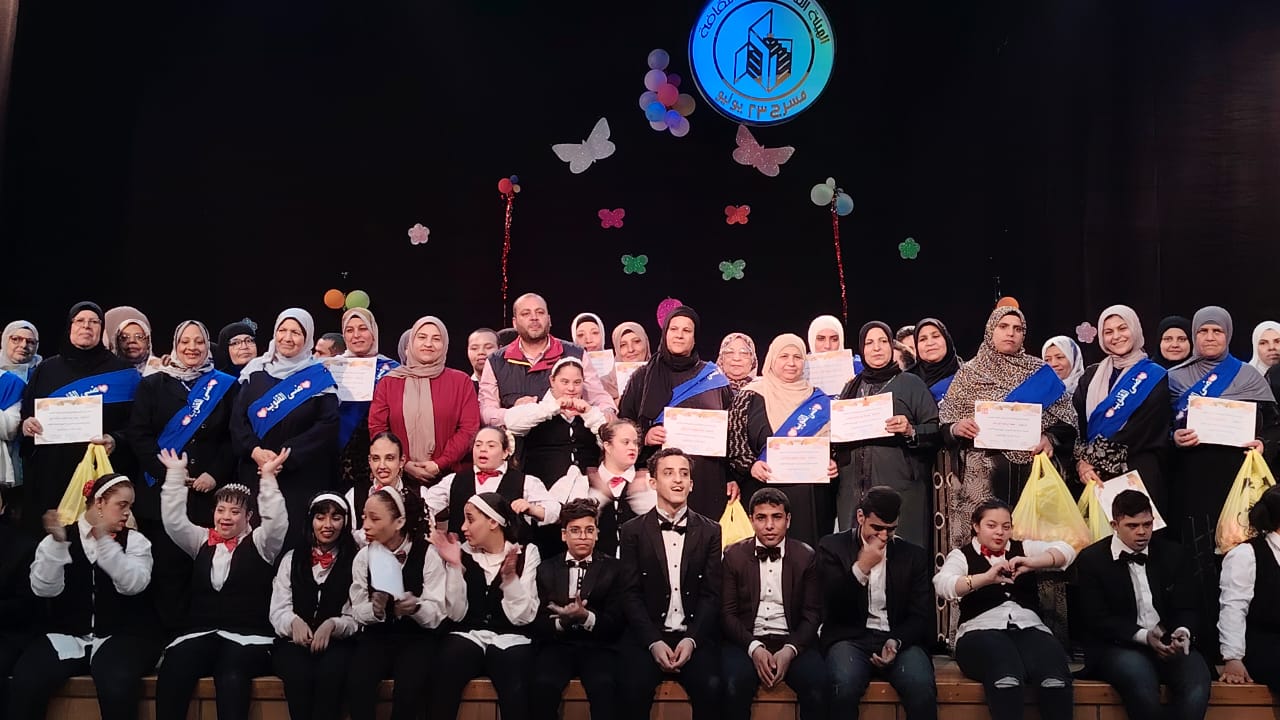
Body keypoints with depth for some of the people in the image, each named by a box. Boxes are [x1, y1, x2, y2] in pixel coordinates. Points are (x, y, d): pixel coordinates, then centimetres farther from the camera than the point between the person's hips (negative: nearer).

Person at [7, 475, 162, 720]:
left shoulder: (135, 541, 6)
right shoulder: (59, 539, 8)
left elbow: (132, 584, -13)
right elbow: (44, 589, -7)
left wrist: (104, 540, -22)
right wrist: (57, 543, -21)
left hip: (119, 637, -1)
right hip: (66, 635, 1)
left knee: (117, 685, -33)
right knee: (25, 681, -27)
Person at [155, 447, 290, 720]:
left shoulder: (259, 543, 9)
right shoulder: (202, 541, 20)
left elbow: (276, 522, -10)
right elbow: (173, 520, 10)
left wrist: (268, 477, -15)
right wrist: (176, 474, 5)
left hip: (248, 636, -3)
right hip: (201, 633, 4)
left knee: (231, 677, -37)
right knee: (171, 672, -30)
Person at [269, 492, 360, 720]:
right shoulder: (292, 559, 13)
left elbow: (356, 618, 3)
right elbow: (277, 611, 7)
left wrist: (332, 626, -19)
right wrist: (294, 622, -17)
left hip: (337, 642, -1)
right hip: (294, 641, 1)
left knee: (330, 671, -35)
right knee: (299, 673, -33)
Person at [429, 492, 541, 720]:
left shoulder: (526, 553, 4)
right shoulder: (464, 553, 9)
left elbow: (523, 616, -4)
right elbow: (457, 614, 1)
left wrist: (510, 576, -18)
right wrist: (455, 566, -8)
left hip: (510, 640, -1)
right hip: (468, 636, 2)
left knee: (515, 693, -33)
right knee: (442, 676, -32)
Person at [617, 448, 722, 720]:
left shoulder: (710, 531, 10)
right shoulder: (633, 531, 7)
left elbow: (712, 594, 4)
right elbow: (632, 594, 1)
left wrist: (691, 640, -11)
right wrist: (654, 642, -13)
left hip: (696, 637, 1)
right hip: (647, 636, 0)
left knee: (712, 687, -28)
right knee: (632, 687, -29)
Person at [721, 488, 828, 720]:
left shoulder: (806, 556, 7)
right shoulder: (733, 555, 7)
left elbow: (812, 614, 4)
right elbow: (727, 612, 2)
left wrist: (790, 650, -14)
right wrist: (754, 648, -14)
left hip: (793, 641, 1)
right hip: (747, 640, 0)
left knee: (818, 687, -30)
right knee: (734, 687, -32)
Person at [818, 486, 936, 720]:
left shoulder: (914, 555, 11)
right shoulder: (833, 547, 5)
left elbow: (920, 616, 8)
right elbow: (831, 604, -4)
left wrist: (896, 641, -12)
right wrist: (861, 568, -17)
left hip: (899, 639, 2)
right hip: (851, 637, -1)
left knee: (922, 687, -31)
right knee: (844, 686, -34)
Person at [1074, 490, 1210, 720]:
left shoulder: (1173, 554, 12)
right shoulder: (1091, 560, 1)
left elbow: (1187, 608, 11)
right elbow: (1097, 619, -4)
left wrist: (1183, 632, -14)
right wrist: (1144, 636, -19)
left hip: (1170, 644, 3)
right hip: (1118, 647, -3)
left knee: (1197, 682, -30)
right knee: (1139, 676, -36)